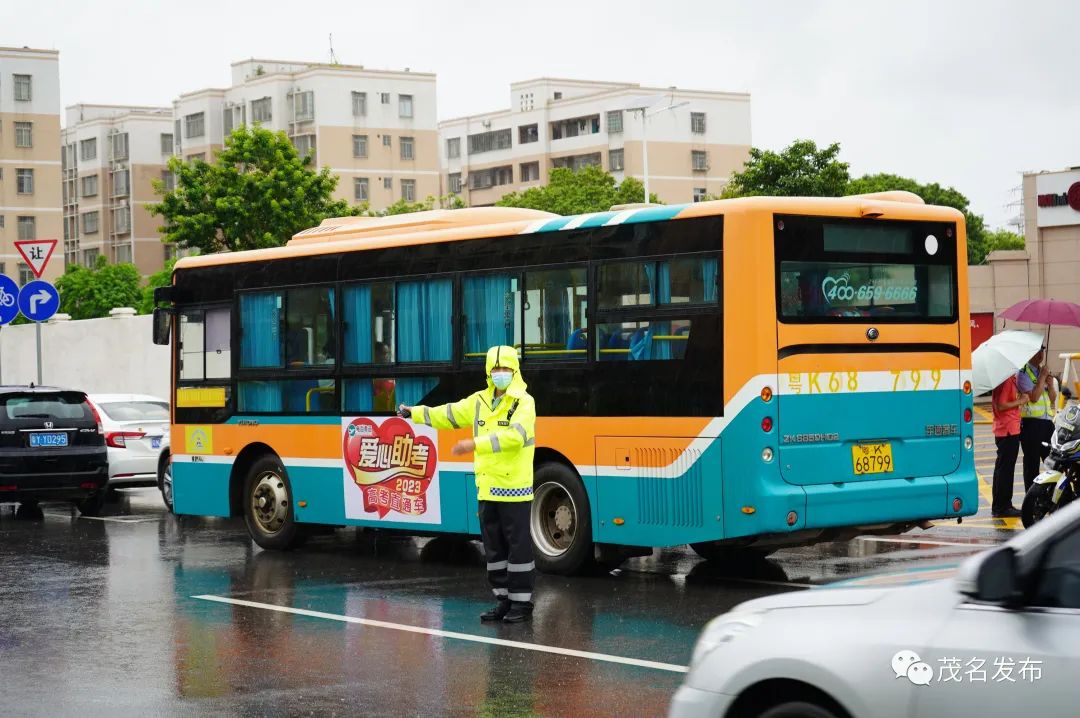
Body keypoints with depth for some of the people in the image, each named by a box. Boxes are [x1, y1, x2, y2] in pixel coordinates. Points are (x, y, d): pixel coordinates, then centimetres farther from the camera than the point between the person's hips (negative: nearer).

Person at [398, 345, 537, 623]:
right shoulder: (479, 401, 11)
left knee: (518, 546, -2)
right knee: (494, 547, 12)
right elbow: (448, 415, 20)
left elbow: (514, 436, -25)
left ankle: (521, 602, 5)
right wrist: (415, 413, 17)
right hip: (487, 488, 7)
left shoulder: (523, 402, -10)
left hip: (514, 488, -7)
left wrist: (476, 443, -29)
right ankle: (503, 599, 21)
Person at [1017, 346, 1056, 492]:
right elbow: (1033, 397, -17)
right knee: (1032, 463, -2)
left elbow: (1053, 399, 17)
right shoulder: (1023, 372, -7)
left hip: (1047, 422, 7)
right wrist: (1042, 378, -13)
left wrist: (1050, 385, -2)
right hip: (1031, 423, -7)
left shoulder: (1043, 371, 16)